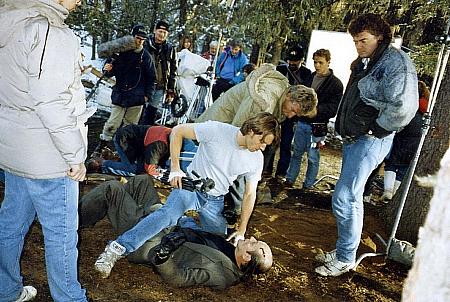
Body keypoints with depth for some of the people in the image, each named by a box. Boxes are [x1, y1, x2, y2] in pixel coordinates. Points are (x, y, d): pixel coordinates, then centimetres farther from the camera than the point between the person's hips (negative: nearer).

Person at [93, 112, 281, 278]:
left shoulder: (256, 160, -7)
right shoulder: (217, 130, -20)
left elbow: (250, 194, 0)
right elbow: (177, 131, -13)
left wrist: (241, 231, -4)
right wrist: (175, 168, -18)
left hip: (216, 200, 5)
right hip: (191, 185, -5)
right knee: (169, 213, -32)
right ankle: (117, 249, -32)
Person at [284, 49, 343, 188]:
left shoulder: (335, 84, -7)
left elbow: (333, 108, -13)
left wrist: (315, 108, -25)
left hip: (317, 127, -5)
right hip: (301, 123, 5)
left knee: (313, 158, 5)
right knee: (296, 153, 14)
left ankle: (308, 186, 17)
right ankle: (289, 180, 25)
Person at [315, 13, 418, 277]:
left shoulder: (396, 61, -14)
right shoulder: (364, 63, 15)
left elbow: (404, 107, -26)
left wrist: (376, 129, -16)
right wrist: (344, 128, 14)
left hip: (370, 141, -10)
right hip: (353, 139, 10)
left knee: (344, 199, -9)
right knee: (352, 198, 16)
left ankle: (345, 259, 6)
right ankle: (344, 250, 28)